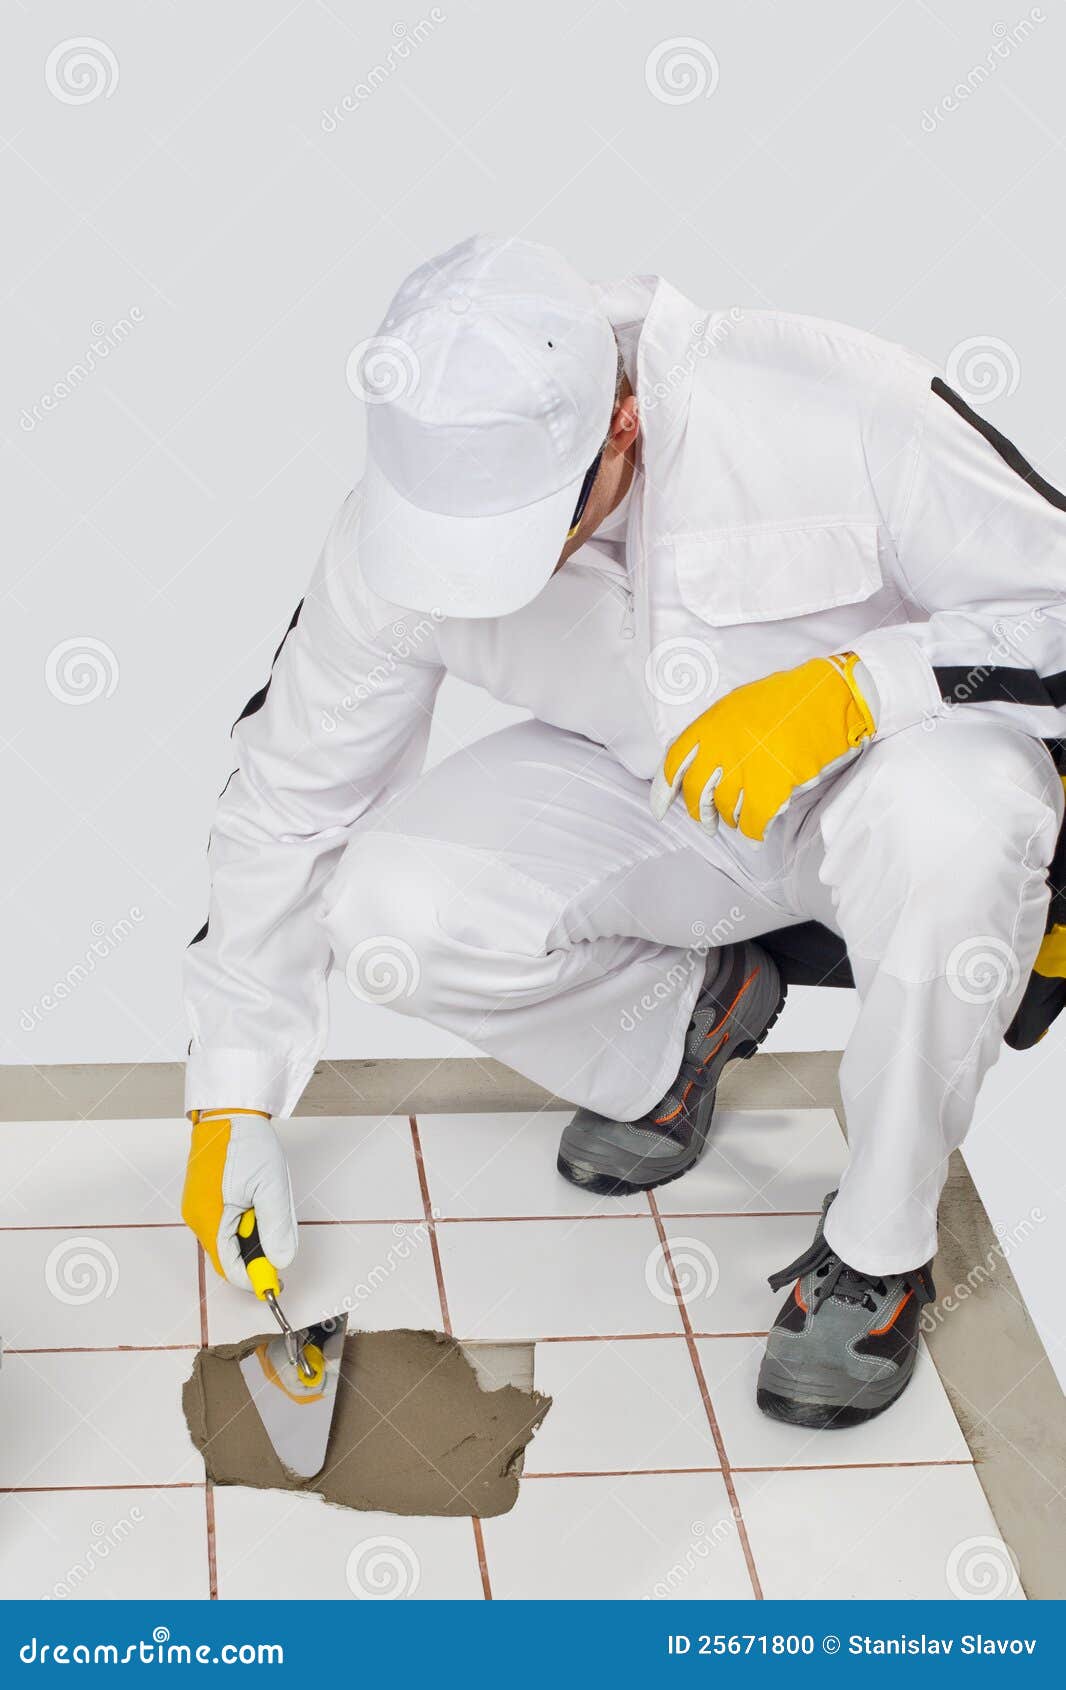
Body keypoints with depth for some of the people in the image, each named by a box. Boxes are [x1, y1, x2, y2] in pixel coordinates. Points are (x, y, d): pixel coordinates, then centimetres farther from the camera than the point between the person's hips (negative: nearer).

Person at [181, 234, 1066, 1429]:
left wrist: (857, 681, -38)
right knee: (389, 916, -22)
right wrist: (232, 1105, -6)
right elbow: (289, 800, -6)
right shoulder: (396, 526, -18)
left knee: (950, 818, -39)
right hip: (643, 804, 3)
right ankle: (684, 1017, 10)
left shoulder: (830, 411, -30)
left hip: (889, 762, -3)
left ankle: (879, 1251, -15)